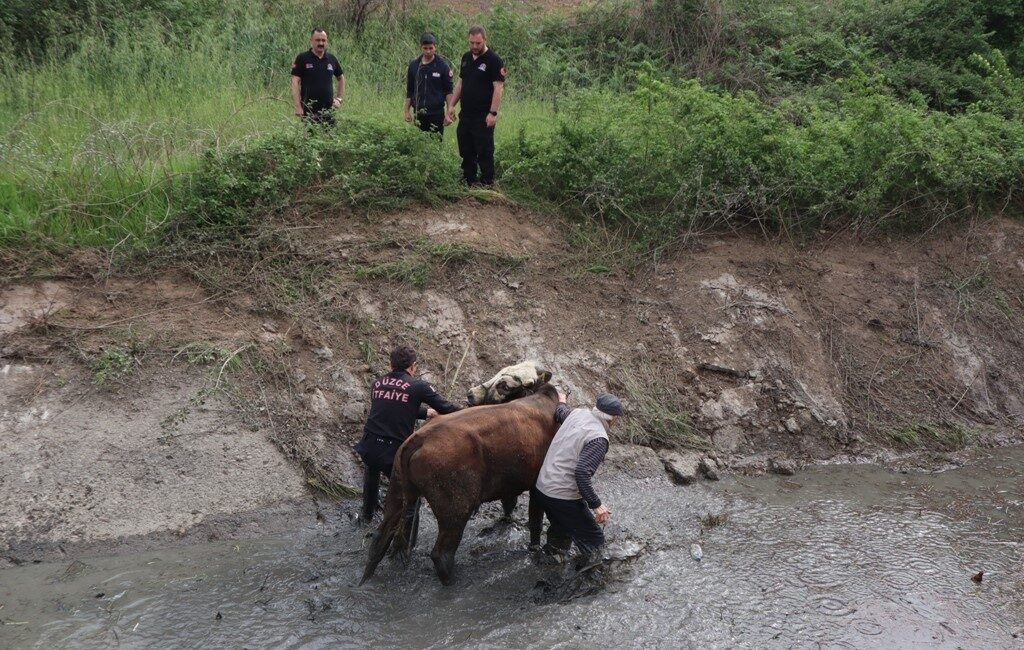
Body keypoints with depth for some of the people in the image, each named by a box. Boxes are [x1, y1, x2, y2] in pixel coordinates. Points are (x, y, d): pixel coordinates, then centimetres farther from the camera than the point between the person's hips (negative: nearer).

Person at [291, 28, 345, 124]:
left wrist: (339, 99, 14)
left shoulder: (332, 59, 9)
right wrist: (298, 106, -14)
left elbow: (341, 78, 24)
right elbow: (295, 82, -6)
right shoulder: (302, 59, -2)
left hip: (328, 110, 4)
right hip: (308, 111, -4)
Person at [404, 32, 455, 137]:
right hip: (419, 113, 3)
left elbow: (448, 91, -1)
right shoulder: (414, 65, 6)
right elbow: (409, 91, 13)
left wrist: (449, 113, -7)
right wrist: (407, 111, 9)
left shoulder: (442, 65, -3)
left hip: (437, 113, -3)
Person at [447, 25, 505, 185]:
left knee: (484, 154, -3)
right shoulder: (466, 58, 12)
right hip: (465, 115, 7)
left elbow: (498, 87, -14)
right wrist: (451, 105, 13)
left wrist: (493, 113, -20)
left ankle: (487, 185, 4)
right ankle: (468, 183, 21)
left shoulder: (493, 60, -10)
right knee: (466, 153, 12)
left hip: (483, 117, -7)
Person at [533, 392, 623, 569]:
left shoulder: (577, 413, 4)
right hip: (564, 498, -9)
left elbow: (560, 412, 29)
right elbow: (582, 473, -28)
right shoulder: (599, 439, -19)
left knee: (561, 529, 33)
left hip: (541, 488, 9)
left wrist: (561, 402, 52)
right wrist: (596, 505, -24)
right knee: (595, 540, 6)